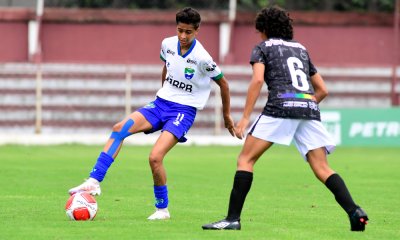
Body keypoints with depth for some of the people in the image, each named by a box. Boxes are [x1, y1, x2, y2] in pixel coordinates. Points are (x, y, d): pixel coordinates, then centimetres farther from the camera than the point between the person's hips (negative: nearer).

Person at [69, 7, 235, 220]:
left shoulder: (202, 58, -16)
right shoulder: (168, 45, 0)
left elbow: (223, 84, 0)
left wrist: (227, 116, 10)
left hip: (184, 111, -6)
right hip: (161, 103, 6)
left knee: (155, 158, -23)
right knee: (120, 128, -18)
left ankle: (162, 209, -2)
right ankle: (94, 182, -21)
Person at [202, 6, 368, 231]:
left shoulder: (263, 48, 13)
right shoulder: (301, 49, 28)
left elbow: (258, 80, -5)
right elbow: (322, 89, 27)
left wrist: (245, 117, -6)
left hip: (281, 105, -5)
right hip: (310, 107, 5)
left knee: (246, 159, 3)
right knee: (322, 169, 1)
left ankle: (233, 218, -7)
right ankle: (354, 211, -19)